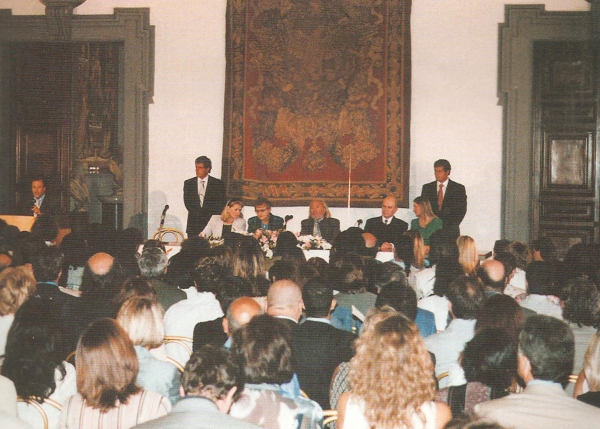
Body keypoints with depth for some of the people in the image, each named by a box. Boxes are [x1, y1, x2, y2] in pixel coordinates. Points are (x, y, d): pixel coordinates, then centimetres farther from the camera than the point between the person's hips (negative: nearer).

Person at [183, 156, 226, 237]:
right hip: (194, 224, 2)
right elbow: (187, 202, 4)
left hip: (212, 223, -2)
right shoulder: (188, 183, 11)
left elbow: (221, 204, 1)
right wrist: (198, 214, -8)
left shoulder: (218, 184, 4)